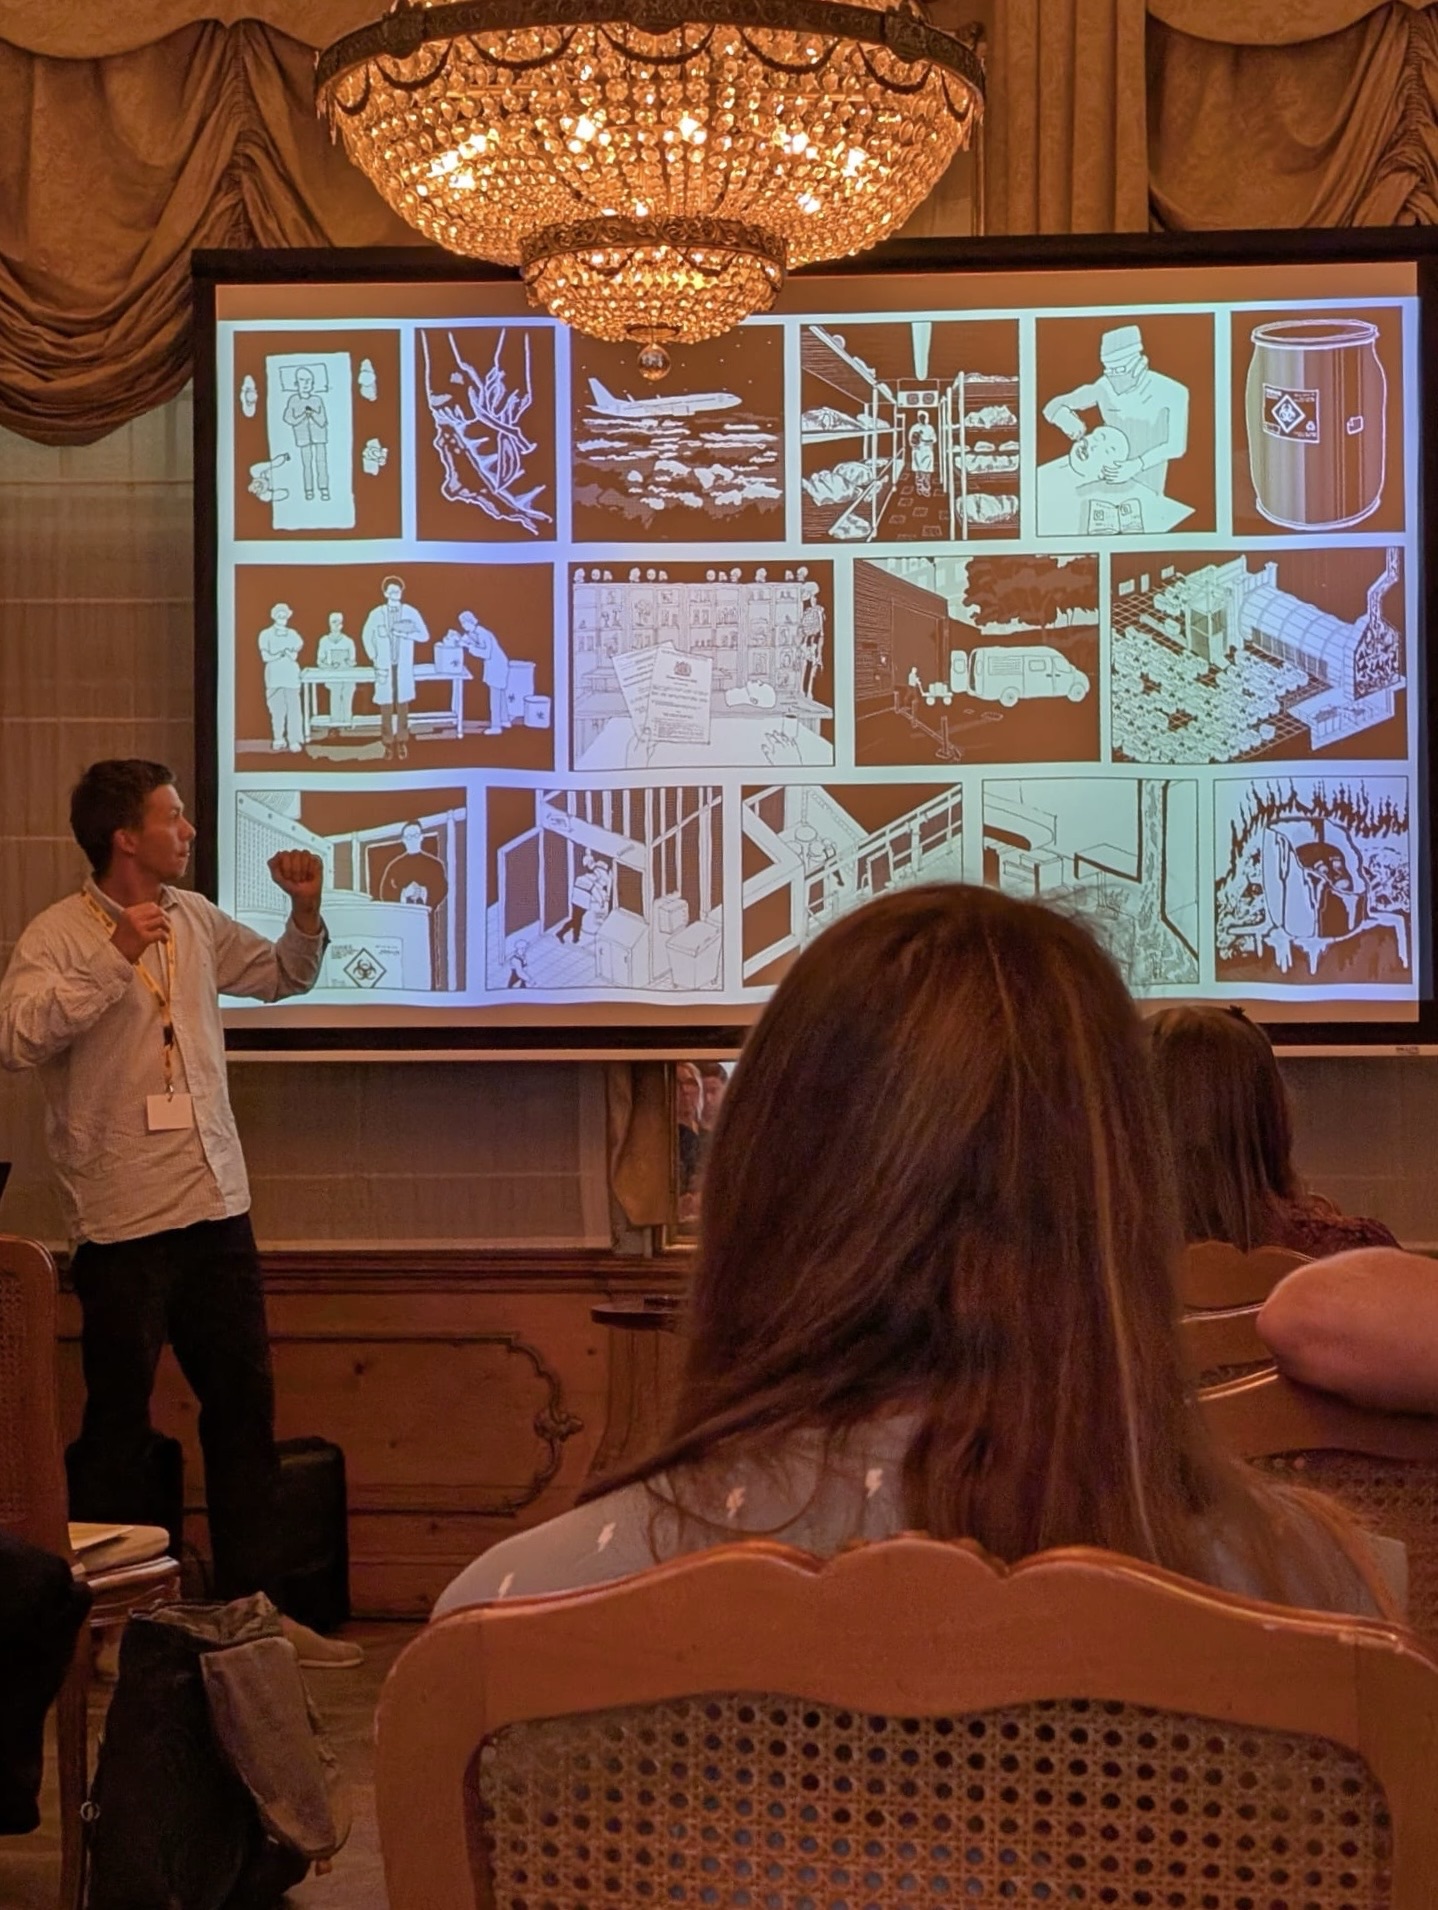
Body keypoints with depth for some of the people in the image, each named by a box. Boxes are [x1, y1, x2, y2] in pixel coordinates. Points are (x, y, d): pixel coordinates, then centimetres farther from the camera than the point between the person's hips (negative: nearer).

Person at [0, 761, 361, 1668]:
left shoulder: (196, 920, 10)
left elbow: (283, 977, 25)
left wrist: (307, 908, 7)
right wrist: (117, 957, -28)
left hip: (218, 1209, 7)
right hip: (124, 1221, -7)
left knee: (246, 1408, 11)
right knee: (119, 1424, 2)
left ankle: (255, 1602, 20)